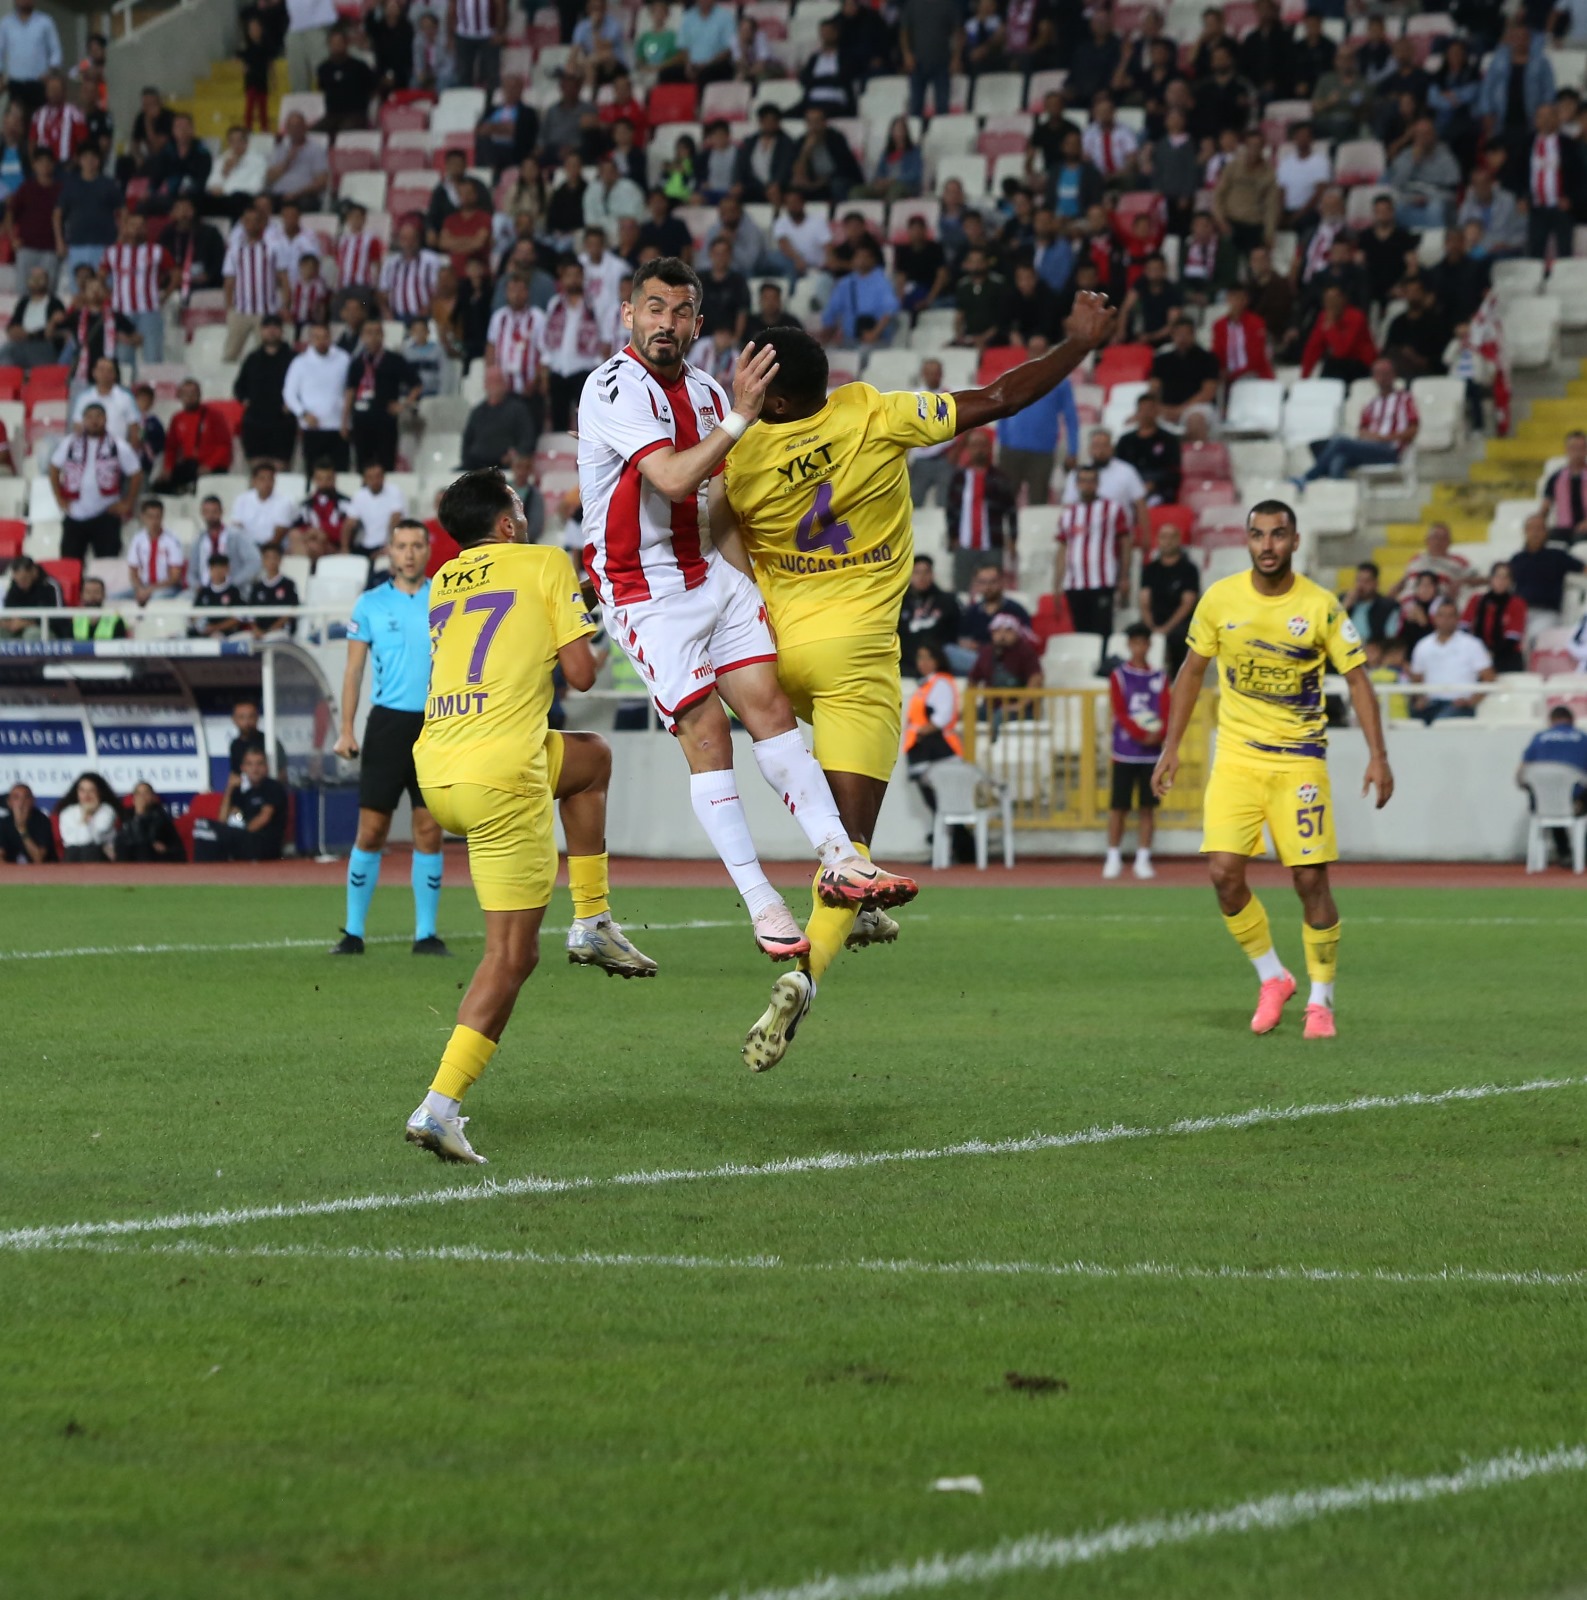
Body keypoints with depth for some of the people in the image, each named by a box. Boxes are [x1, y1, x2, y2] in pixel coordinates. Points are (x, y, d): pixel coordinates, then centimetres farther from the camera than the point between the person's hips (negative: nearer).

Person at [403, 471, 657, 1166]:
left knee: (591, 757, 32)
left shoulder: (443, 582, 18)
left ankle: (592, 921, 27)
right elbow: (581, 674, -1)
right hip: (500, 776, -7)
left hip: (435, 770, 7)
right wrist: (568, 641, 18)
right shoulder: (544, 563, 1)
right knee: (512, 956, -2)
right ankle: (441, 1104, -13)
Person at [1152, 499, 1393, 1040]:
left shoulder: (1321, 607, -7)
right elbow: (1193, 671, 10)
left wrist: (1377, 756, -11)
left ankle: (1321, 1002, 11)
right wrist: (1171, 748, 8)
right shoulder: (1220, 599, -2)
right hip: (1236, 757, 2)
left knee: (1310, 879, -5)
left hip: (1299, 760, -2)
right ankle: (1272, 979, 11)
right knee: (1224, 874, -10)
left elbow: (1356, 678, -3)